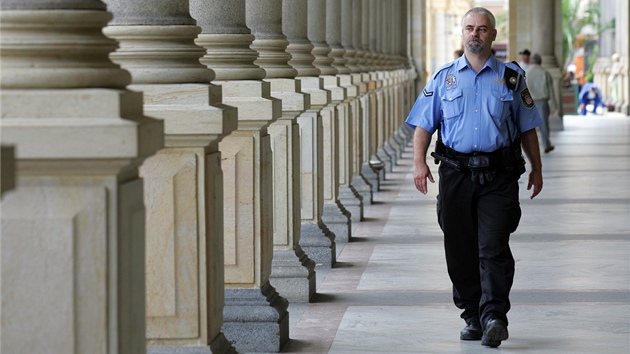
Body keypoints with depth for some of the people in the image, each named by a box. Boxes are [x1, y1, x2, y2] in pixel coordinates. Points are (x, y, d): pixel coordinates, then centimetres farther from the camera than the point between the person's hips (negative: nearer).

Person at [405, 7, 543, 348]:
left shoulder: (511, 77, 9)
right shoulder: (443, 78, 11)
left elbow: (527, 128, 13)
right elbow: (423, 124, 7)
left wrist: (536, 168, 10)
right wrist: (419, 161, -6)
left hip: (499, 176, -2)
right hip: (456, 175, 2)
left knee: (493, 249, -11)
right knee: (460, 251, 4)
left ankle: (494, 317, -14)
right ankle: (472, 317, 15)